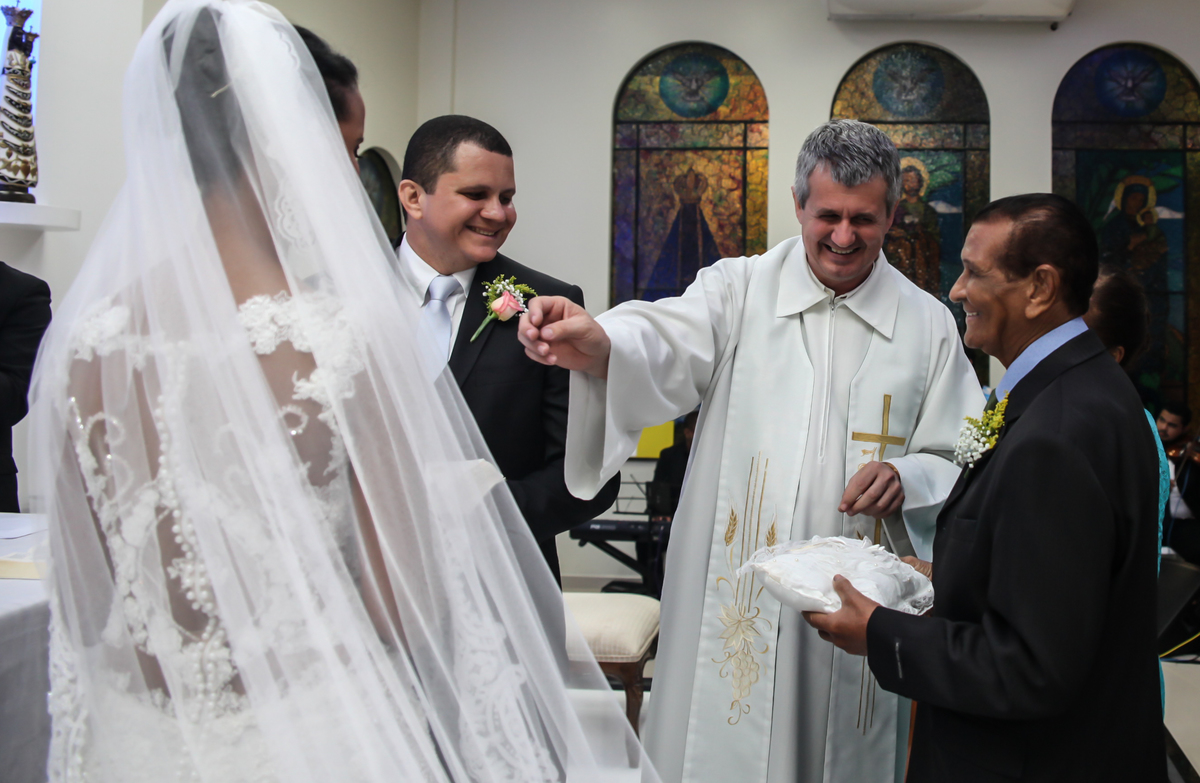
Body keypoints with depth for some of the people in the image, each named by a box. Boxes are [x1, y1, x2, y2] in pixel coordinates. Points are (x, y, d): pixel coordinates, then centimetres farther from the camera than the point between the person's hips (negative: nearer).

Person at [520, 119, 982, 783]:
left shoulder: (929, 325, 5)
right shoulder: (737, 289, 0)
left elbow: (961, 463, 8)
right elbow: (664, 350, -20)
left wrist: (905, 477, -14)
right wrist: (599, 347, -42)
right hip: (735, 598, -1)